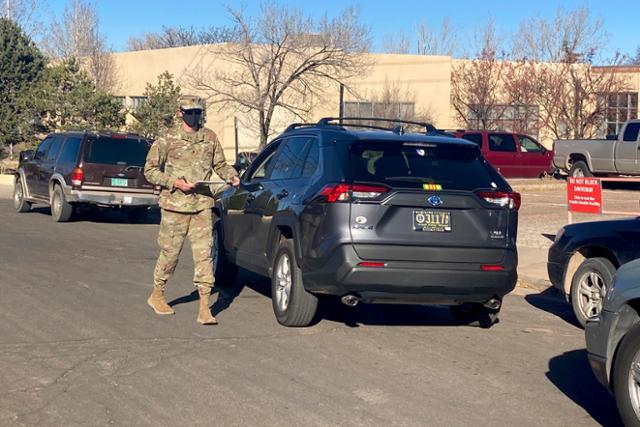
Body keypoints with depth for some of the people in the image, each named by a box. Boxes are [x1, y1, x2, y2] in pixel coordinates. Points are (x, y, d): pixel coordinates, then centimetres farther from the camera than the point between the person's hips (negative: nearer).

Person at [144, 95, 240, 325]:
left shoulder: (210, 138, 8)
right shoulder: (167, 140, -3)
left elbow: (220, 164, 19)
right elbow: (150, 170, -1)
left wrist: (231, 176, -2)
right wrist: (174, 182, -13)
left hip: (203, 205, 3)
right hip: (175, 205, -2)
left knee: (204, 254, -4)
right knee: (170, 253, 8)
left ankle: (204, 308, -4)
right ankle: (156, 295, 31)